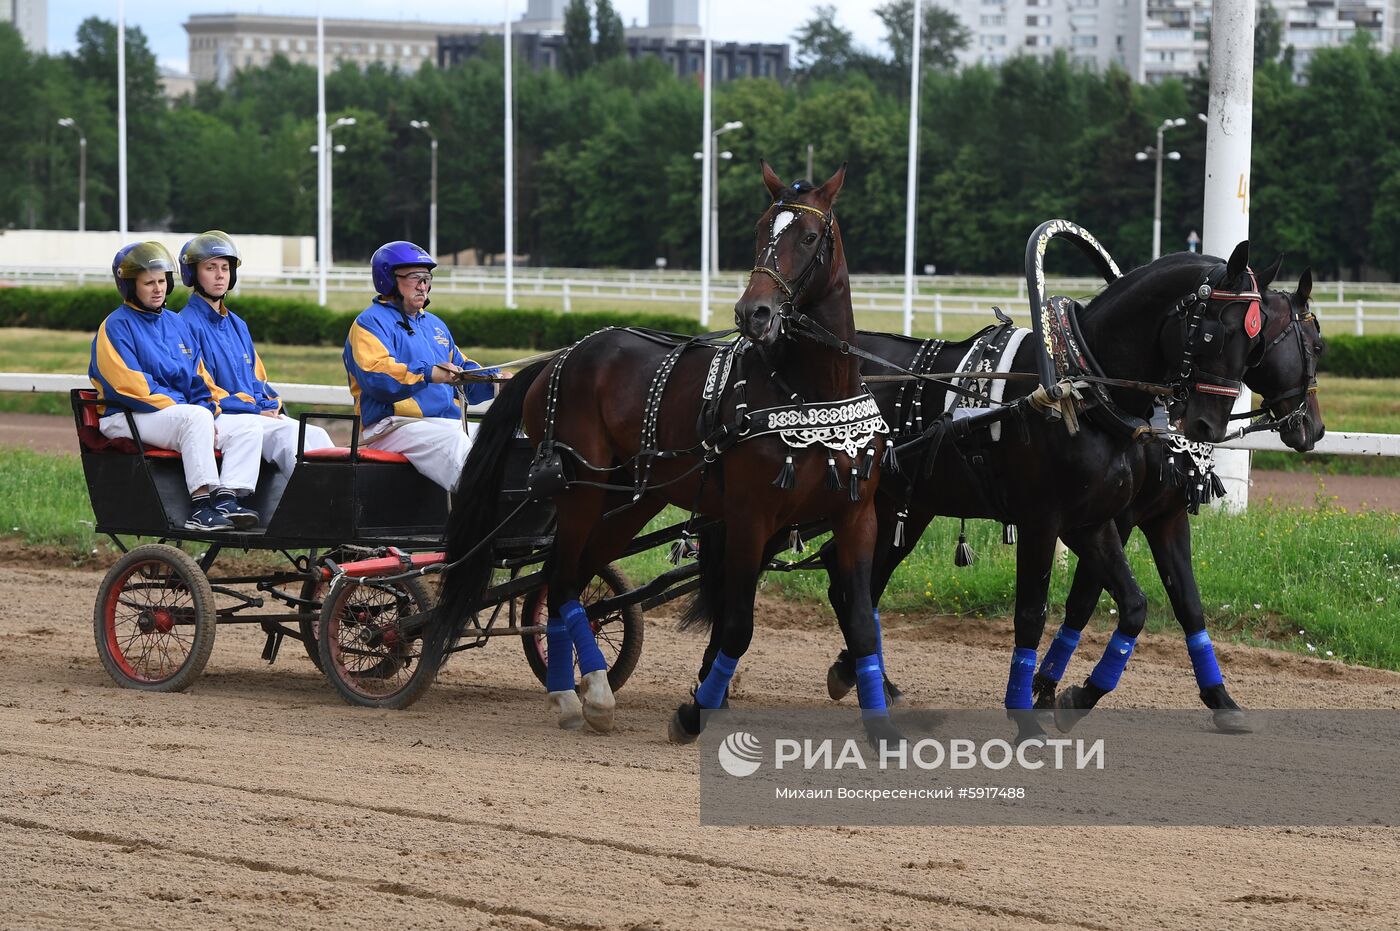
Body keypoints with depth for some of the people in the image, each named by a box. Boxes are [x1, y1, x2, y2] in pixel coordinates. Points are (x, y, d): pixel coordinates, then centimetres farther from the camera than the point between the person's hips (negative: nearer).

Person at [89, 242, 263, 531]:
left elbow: (199, 380, 21)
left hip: (182, 413, 8)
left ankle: (226, 499, -30)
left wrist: (207, 409, -1)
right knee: (196, 418, -36)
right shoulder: (116, 326, -3)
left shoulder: (175, 324, 22)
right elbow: (127, 385, -14)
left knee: (247, 431, -12)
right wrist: (178, 409, -18)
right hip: (129, 419, -8)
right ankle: (200, 506, -40)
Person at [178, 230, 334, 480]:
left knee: (317, 435, -16)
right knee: (288, 433, -30)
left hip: (261, 415, 8)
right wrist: (256, 410, -13)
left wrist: (272, 408, 2)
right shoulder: (187, 323, -2)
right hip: (219, 418, -8)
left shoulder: (237, 325, 25)